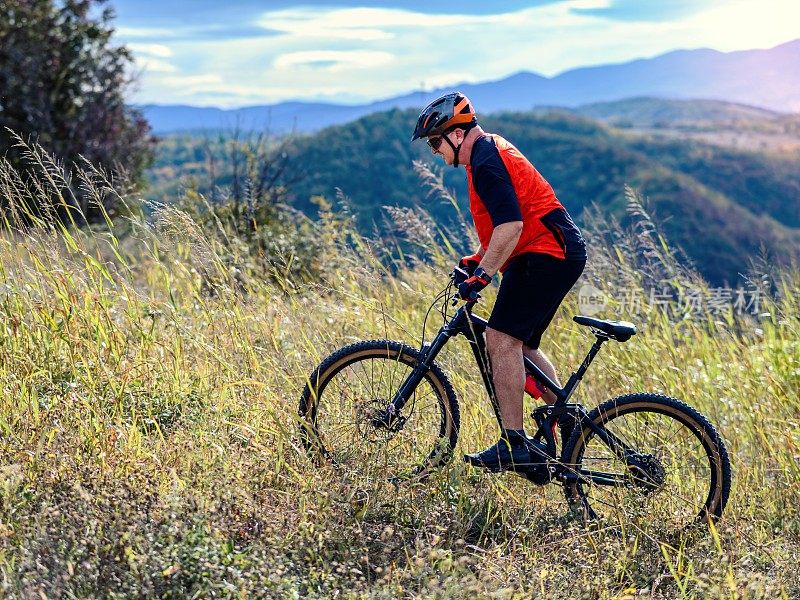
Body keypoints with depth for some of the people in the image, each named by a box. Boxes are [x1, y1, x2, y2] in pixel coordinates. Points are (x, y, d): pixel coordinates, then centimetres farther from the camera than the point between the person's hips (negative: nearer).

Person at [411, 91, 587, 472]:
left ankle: (514, 445, -15)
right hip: (559, 254, 11)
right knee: (521, 345, 17)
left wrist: (482, 275, -25)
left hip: (544, 255, -11)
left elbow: (510, 225, -26)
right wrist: (478, 258, 21)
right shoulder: (492, 148, 18)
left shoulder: (485, 162, -15)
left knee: (501, 341, -15)